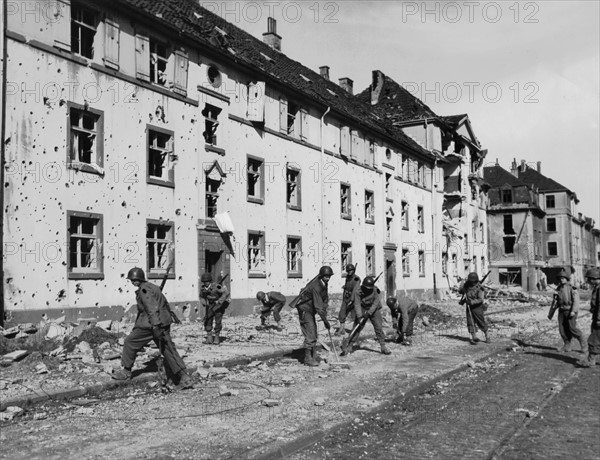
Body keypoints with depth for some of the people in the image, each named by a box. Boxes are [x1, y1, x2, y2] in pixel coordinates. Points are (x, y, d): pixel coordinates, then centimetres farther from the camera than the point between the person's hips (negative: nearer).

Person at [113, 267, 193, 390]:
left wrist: (156, 327, -28)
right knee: (168, 350, 5)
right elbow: (166, 305, 24)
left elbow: (152, 308, -21)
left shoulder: (144, 290, -9)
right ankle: (185, 377, -4)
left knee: (130, 342, 11)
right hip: (164, 323, 9)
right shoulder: (153, 287, 19)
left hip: (150, 324, -9)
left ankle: (126, 371, 22)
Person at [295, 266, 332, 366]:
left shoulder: (324, 283, 0)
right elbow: (318, 306, -30)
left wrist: (325, 311, -2)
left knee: (314, 334, 15)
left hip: (310, 310, 10)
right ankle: (308, 358, -6)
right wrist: (325, 321, -26)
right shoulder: (315, 287, -30)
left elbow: (325, 298, 9)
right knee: (310, 335, -12)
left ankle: (313, 355, 25)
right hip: (304, 310, -10)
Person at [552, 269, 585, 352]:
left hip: (570, 311, -6)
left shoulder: (572, 288, -9)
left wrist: (573, 311, -23)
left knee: (572, 328, -8)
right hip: (562, 311, 6)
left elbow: (576, 300, -15)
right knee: (562, 329, 1)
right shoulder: (558, 289, 10)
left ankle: (582, 342, 12)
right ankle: (567, 345, 10)